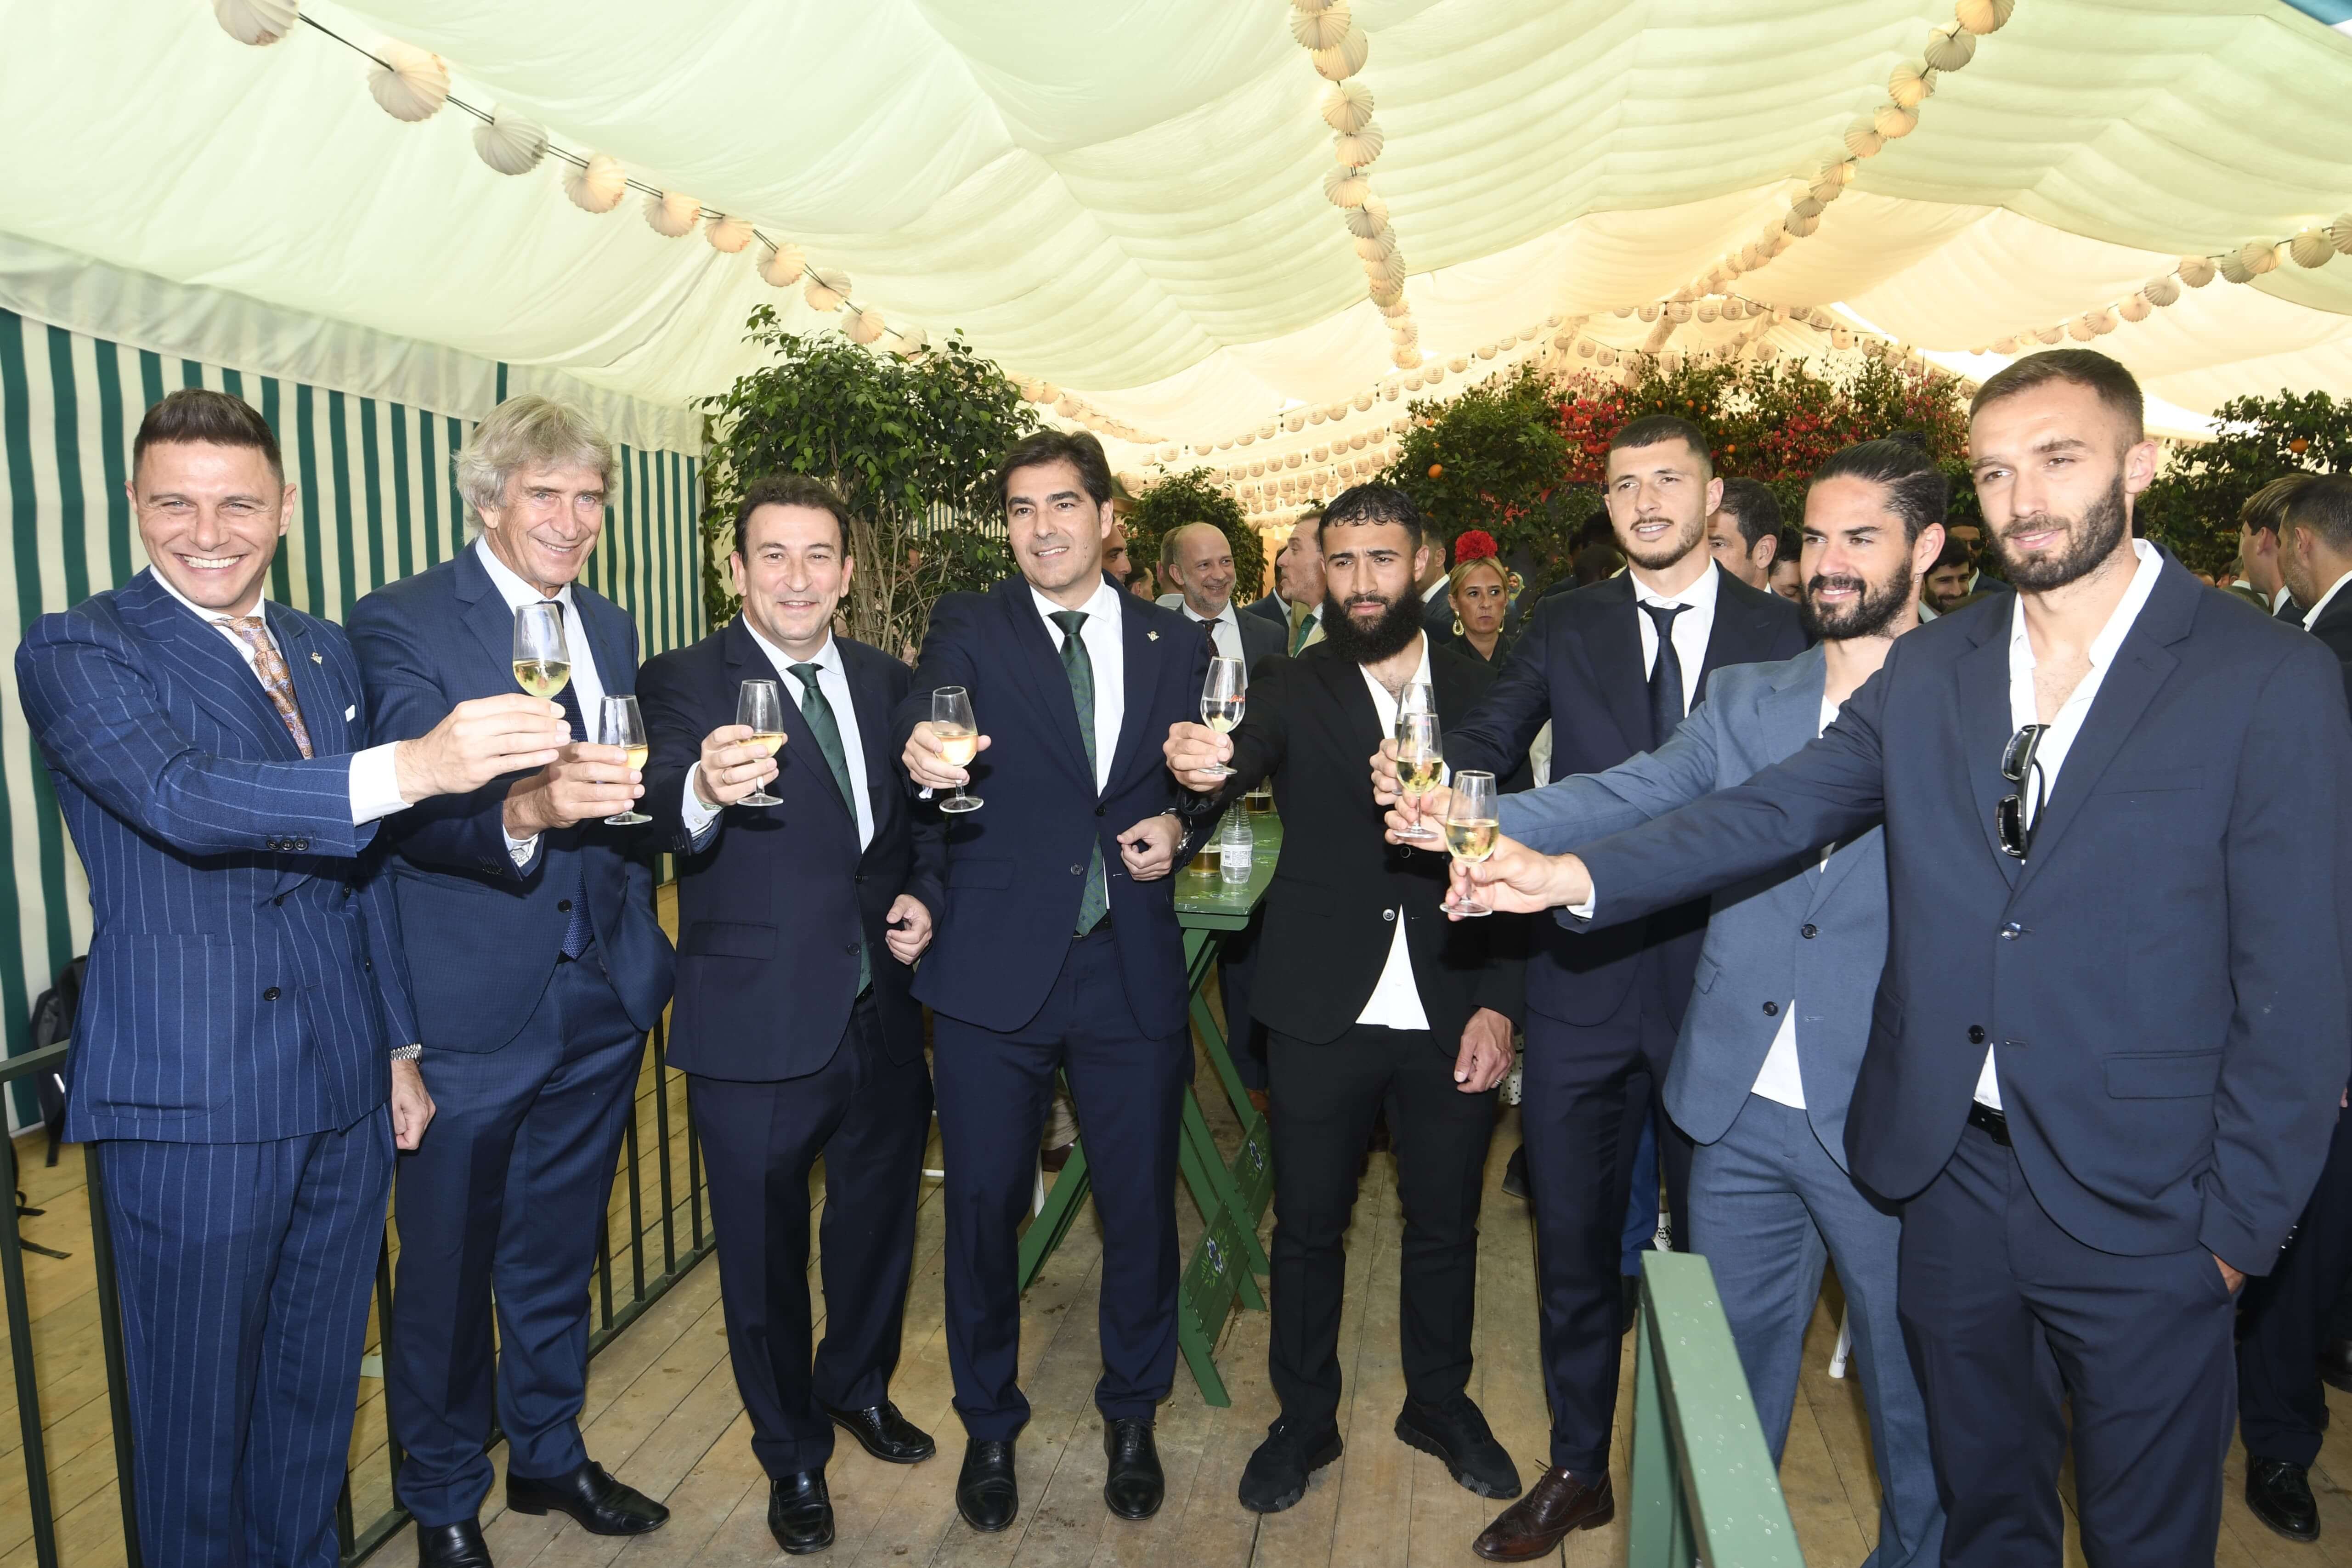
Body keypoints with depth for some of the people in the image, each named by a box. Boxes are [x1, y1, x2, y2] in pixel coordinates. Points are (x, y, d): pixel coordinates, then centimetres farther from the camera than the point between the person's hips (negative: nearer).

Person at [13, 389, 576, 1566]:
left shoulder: (326, 654, 12)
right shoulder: (79, 653, -7)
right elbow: (182, 798, -28)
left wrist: (399, 1046, 16)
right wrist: (411, 767, -42)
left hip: (345, 1094, 6)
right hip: (193, 1108, -5)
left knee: (317, 1387, 19)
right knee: (199, 1412, 10)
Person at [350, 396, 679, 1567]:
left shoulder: (610, 628, 9)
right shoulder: (400, 624, -11)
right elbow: (415, 807, -24)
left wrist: (640, 935, 7)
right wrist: (523, 809, -41)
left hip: (600, 999, 6)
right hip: (470, 1011, -6)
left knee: (556, 1253, 22)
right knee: (448, 1270, 11)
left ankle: (549, 1457, 42)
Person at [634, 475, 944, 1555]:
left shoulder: (887, 682, 5)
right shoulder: (684, 684, -11)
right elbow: (666, 825, -27)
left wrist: (925, 893, -2)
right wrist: (705, 792, -49)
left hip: (885, 1014, 5)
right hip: (757, 1029, -5)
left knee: (880, 1214, 23)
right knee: (766, 1252, 12)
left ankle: (858, 1385, 51)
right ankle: (793, 1454, 37)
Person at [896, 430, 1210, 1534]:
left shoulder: (1176, 645, 7)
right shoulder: (968, 627, 0)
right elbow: (930, 716, -20)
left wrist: (1178, 826, -4)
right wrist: (923, 757, -42)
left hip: (1131, 968, 2)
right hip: (995, 967, -1)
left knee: (1142, 1204, 11)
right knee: (984, 1204, 9)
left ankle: (1132, 1415, 36)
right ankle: (990, 1425, 34)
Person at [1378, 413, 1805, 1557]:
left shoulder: (1779, 632, 1)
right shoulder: (1567, 627, 5)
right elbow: (1490, 738, -9)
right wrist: (1430, 782, -31)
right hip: (1584, 981, 1)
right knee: (1573, 1236, 13)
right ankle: (1578, 1471, 34)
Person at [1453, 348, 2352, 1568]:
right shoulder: (1931, 668, 3)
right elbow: (1777, 808, -5)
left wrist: (2242, 1224, -8)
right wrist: (1581, 874, -18)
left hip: (2141, 1211, -3)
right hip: (1953, 1175, 3)